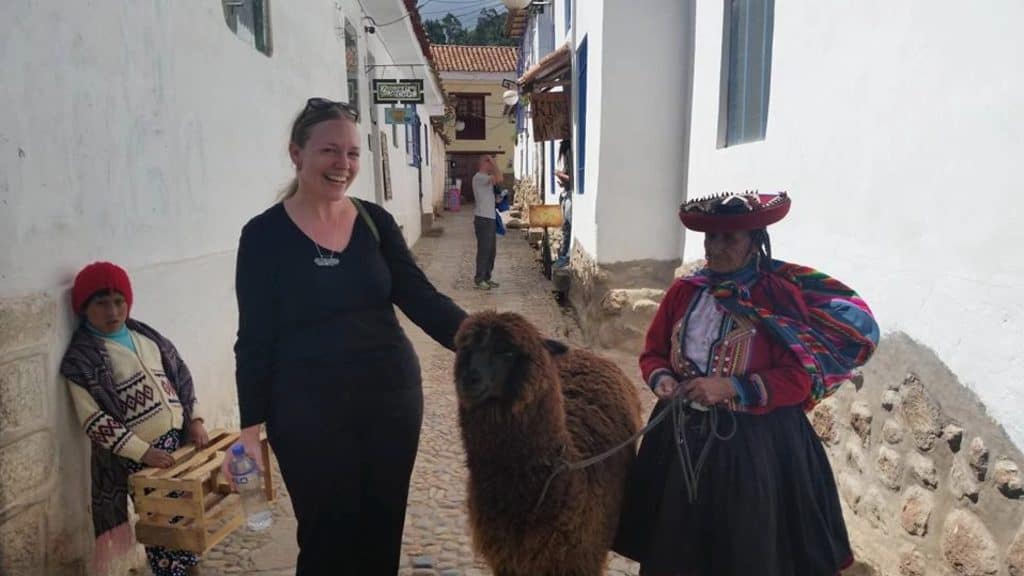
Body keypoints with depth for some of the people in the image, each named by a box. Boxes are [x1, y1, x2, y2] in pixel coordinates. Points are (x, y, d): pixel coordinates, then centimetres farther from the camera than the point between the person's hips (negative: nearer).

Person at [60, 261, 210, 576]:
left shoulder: (145, 334, 8)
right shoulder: (81, 359, -9)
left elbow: (180, 377, 13)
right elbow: (94, 421, -15)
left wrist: (195, 420, 2)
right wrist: (144, 452, -19)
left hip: (180, 438, 6)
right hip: (138, 458, -6)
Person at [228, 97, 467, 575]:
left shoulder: (376, 221, 2)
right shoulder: (264, 235, -6)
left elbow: (422, 299, -3)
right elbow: (255, 340, -3)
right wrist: (250, 426, -4)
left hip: (392, 399, 3)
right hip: (308, 414, -3)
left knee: (383, 533, 15)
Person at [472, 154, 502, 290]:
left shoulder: (486, 178, 18)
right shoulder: (479, 177, -14)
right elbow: (499, 178, -29)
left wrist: (497, 198, 6)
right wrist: (492, 161, -16)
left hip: (490, 218, 10)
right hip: (483, 219, -10)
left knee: (491, 251, 13)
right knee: (484, 250, -6)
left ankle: (486, 278, 21)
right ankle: (478, 280, 1)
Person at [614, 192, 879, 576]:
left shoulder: (780, 296, -10)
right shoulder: (683, 292, 2)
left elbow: (799, 378, -13)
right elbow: (653, 352, 10)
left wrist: (731, 388, -21)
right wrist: (662, 379, -11)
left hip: (753, 442, -3)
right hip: (681, 435, 4)